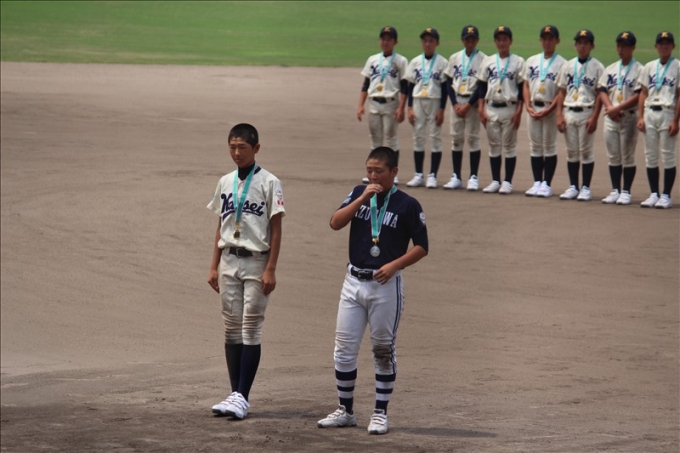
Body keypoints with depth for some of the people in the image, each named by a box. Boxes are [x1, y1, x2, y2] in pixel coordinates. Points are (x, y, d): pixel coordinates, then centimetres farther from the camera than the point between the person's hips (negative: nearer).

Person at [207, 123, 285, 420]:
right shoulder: (225, 183, 10)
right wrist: (214, 267, 11)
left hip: (256, 263, -5)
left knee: (251, 329, -5)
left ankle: (242, 396, -6)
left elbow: (275, 229, -7)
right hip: (229, 262, 5)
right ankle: (236, 394, 11)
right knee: (232, 328, 6)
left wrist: (270, 270, -13)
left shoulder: (268, 183, -5)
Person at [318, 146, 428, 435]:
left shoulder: (407, 205, -5)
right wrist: (363, 198, -15)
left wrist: (394, 265, -17)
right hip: (354, 281, 4)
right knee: (344, 349, 5)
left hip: (385, 285, -4)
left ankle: (380, 413, 12)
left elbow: (421, 247, -3)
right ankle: (345, 411, 15)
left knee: (383, 351, 4)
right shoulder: (359, 194, 6)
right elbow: (335, 223, -7)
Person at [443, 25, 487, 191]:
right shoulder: (455, 58, 8)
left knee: (473, 138, -4)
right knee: (456, 138, 5)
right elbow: (449, 82, 9)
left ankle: (473, 177, 0)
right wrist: (455, 104, -3)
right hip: (457, 102, 4)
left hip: (473, 102, -4)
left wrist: (468, 105, -13)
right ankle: (456, 177, 9)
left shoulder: (482, 59, -4)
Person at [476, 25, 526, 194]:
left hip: (509, 109, -3)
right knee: (493, 145, 7)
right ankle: (495, 181, 13)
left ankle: (507, 182, 3)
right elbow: (481, 86, 10)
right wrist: (481, 109, 2)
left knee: (509, 145, 0)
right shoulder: (488, 61, 9)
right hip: (491, 108, 3)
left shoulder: (518, 62, 0)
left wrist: (518, 111, -9)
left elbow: (522, 89, -2)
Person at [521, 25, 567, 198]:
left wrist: (548, 110, -15)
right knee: (535, 146, 6)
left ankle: (546, 184, 2)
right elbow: (526, 85, 12)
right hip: (533, 108, 4)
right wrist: (528, 106, -1)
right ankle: (537, 183, 11)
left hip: (550, 109, -4)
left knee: (549, 145, -1)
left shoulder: (562, 64, -4)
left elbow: (562, 91, -7)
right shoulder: (532, 61, 11)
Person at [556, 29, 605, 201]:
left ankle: (586, 188, 4)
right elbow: (562, 92, 12)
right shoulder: (568, 66, 11)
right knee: (571, 151, 7)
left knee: (586, 151, -1)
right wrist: (559, 115, 4)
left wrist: (594, 118, -12)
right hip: (569, 113, 4)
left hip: (586, 113, -4)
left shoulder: (597, 67, -1)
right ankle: (573, 187, 13)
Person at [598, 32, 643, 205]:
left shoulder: (639, 70, -5)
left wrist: (618, 108, -17)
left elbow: (639, 95, -13)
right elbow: (603, 91, 9)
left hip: (629, 117, -5)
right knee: (613, 156, 8)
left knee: (628, 156, -1)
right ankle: (615, 191, 13)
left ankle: (626, 192, 3)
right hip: (610, 117, 5)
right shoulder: (610, 69, 13)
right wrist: (610, 107, -10)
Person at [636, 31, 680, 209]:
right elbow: (643, 93, 13)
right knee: (650, 156, 5)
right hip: (649, 113, 5)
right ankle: (654, 194, 12)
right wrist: (641, 117, 3)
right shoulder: (649, 67, 13)